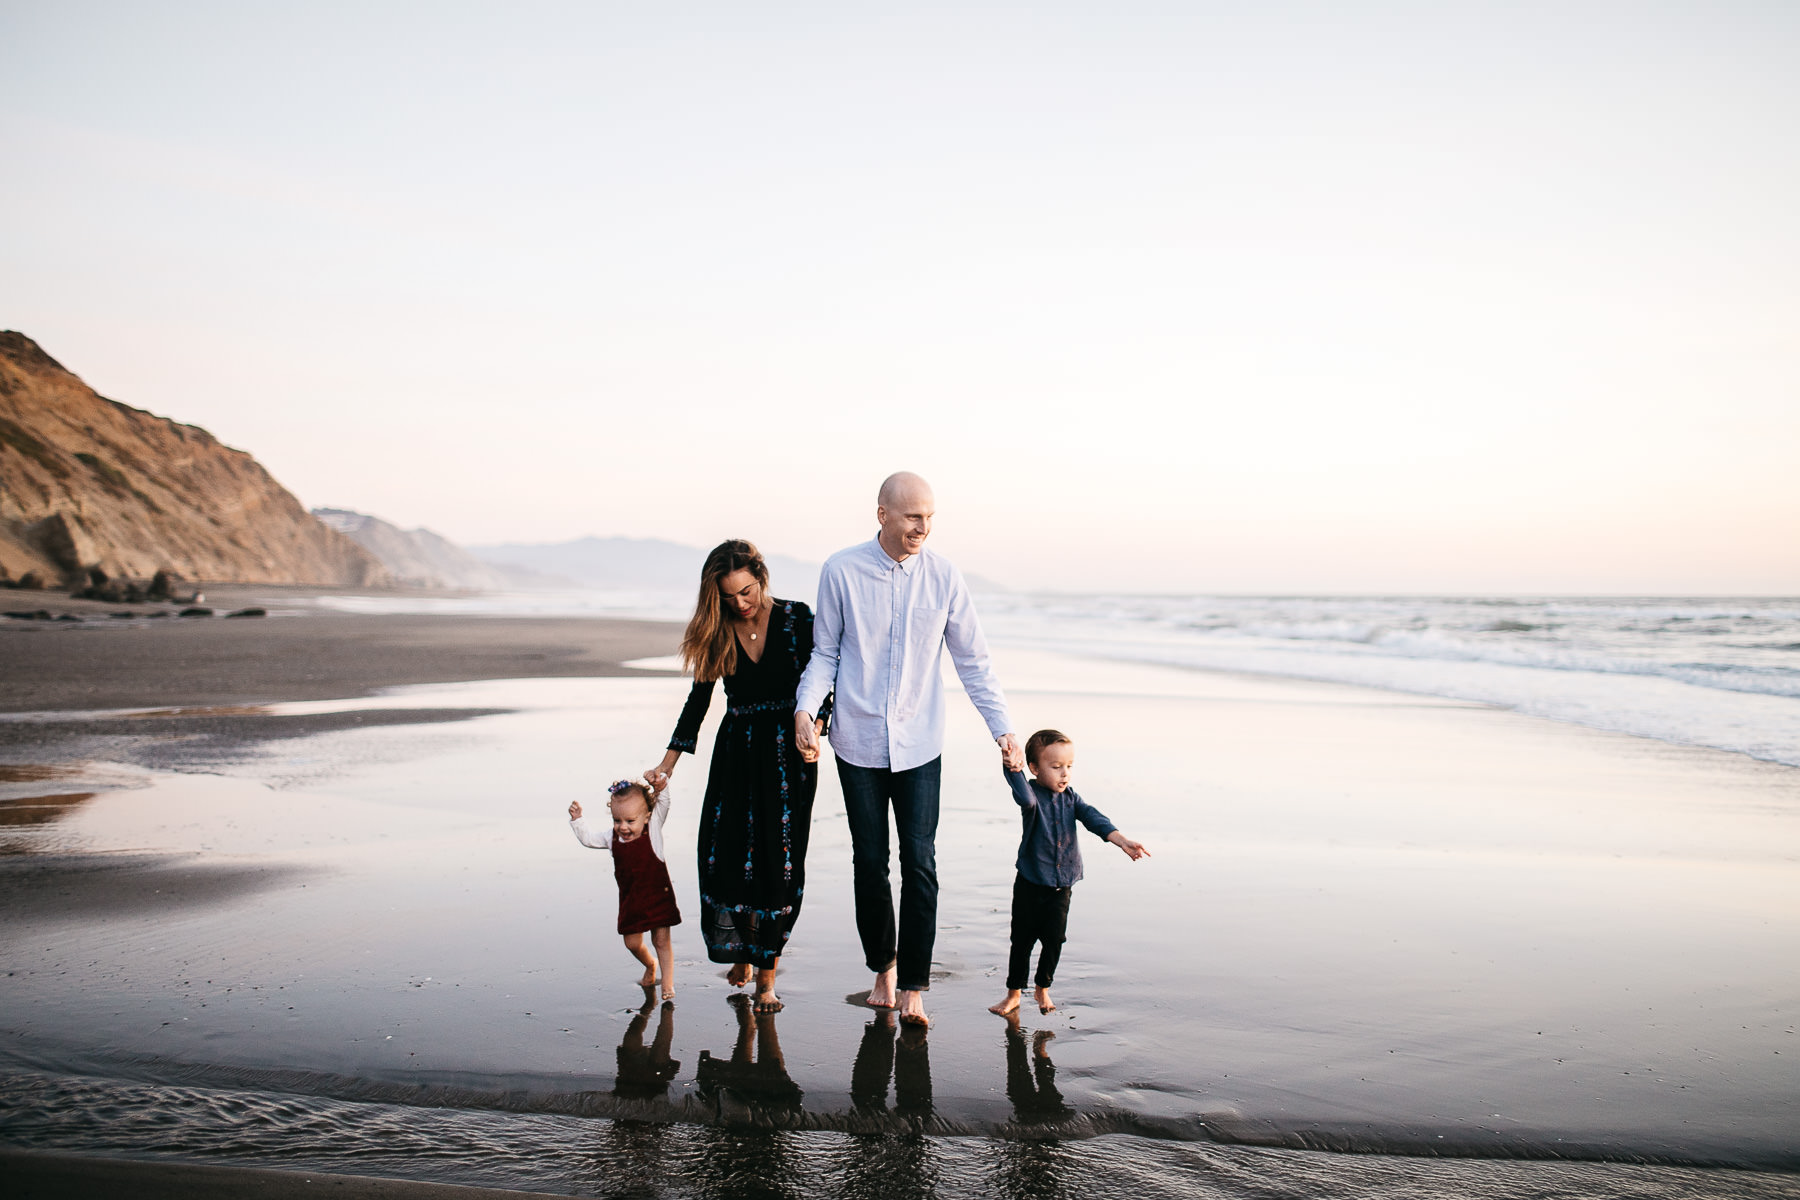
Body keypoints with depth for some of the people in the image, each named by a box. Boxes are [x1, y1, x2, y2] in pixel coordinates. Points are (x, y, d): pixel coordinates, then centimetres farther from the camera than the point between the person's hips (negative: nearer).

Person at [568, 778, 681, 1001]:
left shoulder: (652, 828, -9)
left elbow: (662, 805, -16)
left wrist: (660, 787, -32)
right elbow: (588, 838, 10)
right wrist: (577, 819, -2)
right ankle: (650, 965, 38)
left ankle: (668, 983, 12)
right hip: (630, 899, 4)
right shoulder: (611, 836, 0)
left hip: (658, 895, -4)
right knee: (632, 943, 8)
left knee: (661, 939, 0)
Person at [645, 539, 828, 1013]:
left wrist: (812, 732, -19)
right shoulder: (716, 632, 1)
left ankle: (766, 975, 5)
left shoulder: (797, 619, -6)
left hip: (788, 753, -2)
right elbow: (699, 699, 8)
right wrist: (668, 763, 5)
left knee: (779, 862, -4)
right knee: (728, 854, -4)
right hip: (737, 749, 3)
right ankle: (743, 952, 21)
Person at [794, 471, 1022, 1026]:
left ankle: (913, 985, 8)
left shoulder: (944, 578, -2)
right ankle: (882, 968, 27)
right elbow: (825, 652, 3)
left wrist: (1003, 728, -2)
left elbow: (973, 661, 5)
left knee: (920, 863, -4)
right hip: (858, 741, 0)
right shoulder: (842, 571, -5)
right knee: (870, 862, 7)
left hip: (919, 744, 0)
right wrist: (805, 708, -13)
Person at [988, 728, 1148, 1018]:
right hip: (1030, 884, -3)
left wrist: (1121, 840, -23)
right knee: (1022, 940, 6)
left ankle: (1043, 989, 26)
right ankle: (1014, 993, 22)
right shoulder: (1033, 795, -12)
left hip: (1061, 886, 4)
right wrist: (1013, 768, -50)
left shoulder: (1070, 797, 3)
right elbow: (1026, 798, -36)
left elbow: (1092, 817, -8)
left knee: (1054, 940, 4)